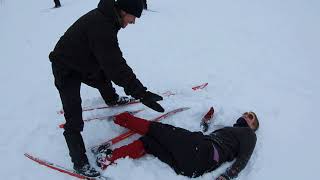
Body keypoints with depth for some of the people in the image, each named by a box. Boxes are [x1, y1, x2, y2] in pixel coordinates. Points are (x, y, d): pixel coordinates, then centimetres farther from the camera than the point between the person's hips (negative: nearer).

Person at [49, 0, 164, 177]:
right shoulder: (100, 26, -36)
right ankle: (79, 162, 6)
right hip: (66, 70, -9)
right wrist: (140, 93, -38)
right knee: (74, 121, -8)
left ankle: (111, 99, 63)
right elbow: (115, 64, -39)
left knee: (104, 79, 32)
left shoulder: (104, 17, -5)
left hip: (84, 62, 10)